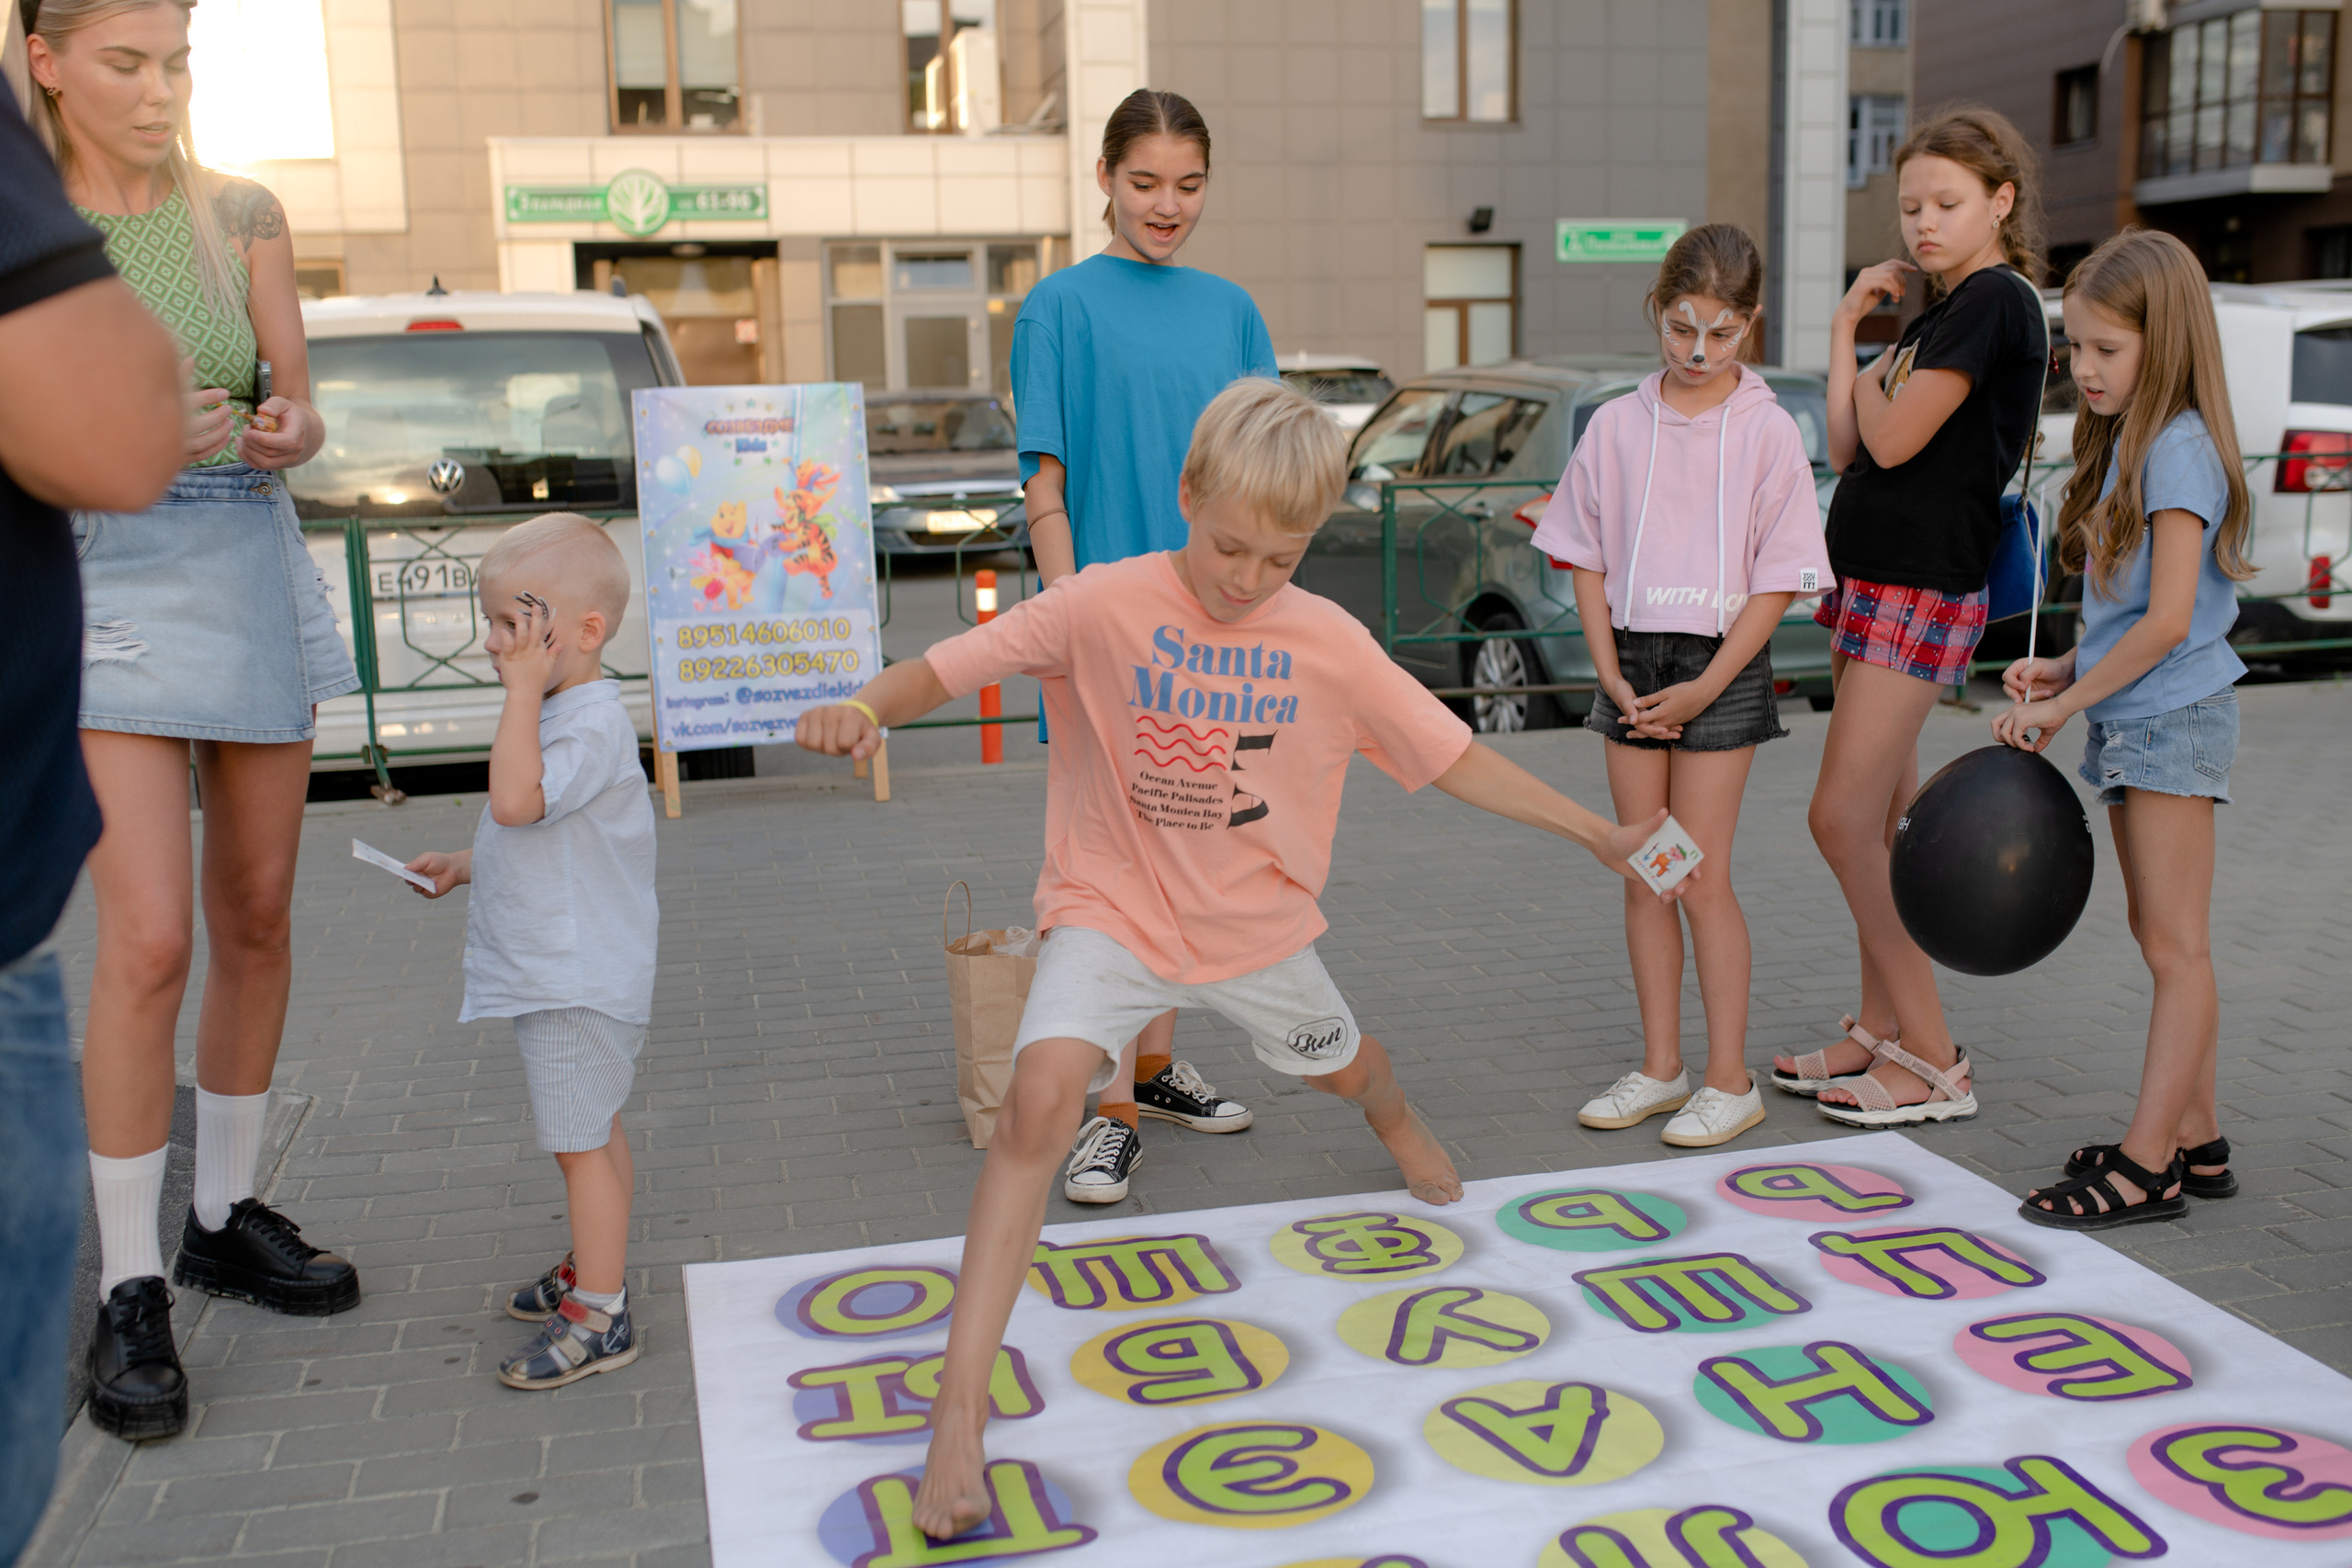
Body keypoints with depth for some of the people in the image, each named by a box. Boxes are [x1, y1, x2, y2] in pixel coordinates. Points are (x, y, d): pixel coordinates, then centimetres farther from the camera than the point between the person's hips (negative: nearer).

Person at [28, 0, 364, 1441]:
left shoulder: (242, 214, 3)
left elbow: (301, 415, 6)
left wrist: (287, 435, -17)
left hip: (253, 569, 4)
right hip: (100, 581, -4)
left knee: (257, 918, 9)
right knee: (149, 942, -13)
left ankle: (229, 1218, 27)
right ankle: (131, 1290, 2)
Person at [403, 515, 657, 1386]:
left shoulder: (594, 721, -20)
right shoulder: (560, 713, 14)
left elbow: (516, 800, -34)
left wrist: (523, 691, -28)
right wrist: (466, 865, 16)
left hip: (578, 978, -11)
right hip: (552, 974, 11)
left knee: (580, 1141, -5)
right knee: (592, 1133, 21)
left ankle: (599, 1317, 3)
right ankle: (592, 1267, 35)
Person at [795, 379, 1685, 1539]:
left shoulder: (1327, 641, -10)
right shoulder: (1107, 605, -17)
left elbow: (1453, 757, -3)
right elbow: (949, 665, -19)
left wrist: (1601, 836, -2)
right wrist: (865, 708, -41)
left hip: (1256, 923, 4)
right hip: (1114, 913, -3)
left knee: (1337, 1065, 26)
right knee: (1042, 1092, -27)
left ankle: (1394, 1119, 70)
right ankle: (960, 1411, -21)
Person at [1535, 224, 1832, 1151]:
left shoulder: (1766, 432, -5)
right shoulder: (1617, 426, 4)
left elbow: (1777, 579, -6)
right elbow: (1587, 559, 8)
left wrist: (1705, 686, -12)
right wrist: (1609, 669, -3)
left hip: (1722, 667, -4)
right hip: (1630, 663, 4)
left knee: (1702, 878, -3)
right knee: (1643, 876, 8)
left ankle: (1729, 1080, 9)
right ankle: (1660, 1067, 19)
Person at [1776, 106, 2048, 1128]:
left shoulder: (1996, 300, -11)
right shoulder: (1936, 315, 17)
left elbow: (1893, 441, -18)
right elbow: (1848, 449, 10)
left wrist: (1864, 358, -1)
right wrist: (1848, 329, 7)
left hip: (1924, 588, -9)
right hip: (1870, 580, 9)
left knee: (1843, 819, -11)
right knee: (1882, 819, 12)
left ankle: (1937, 1063, -3)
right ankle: (1881, 1034, 21)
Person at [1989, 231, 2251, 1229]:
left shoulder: (2180, 450, -15)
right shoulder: (2126, 446, 14)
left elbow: (2168, 621, -21)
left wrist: (2060, 707, -16)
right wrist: (2064, 672, 2)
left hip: (2172, 719, -10)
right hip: (2133, 721, 10)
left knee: (2175, 946, -5)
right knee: (2162, 940, 14)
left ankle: (2147, 1167, -1)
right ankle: (2196, 1142, 23)